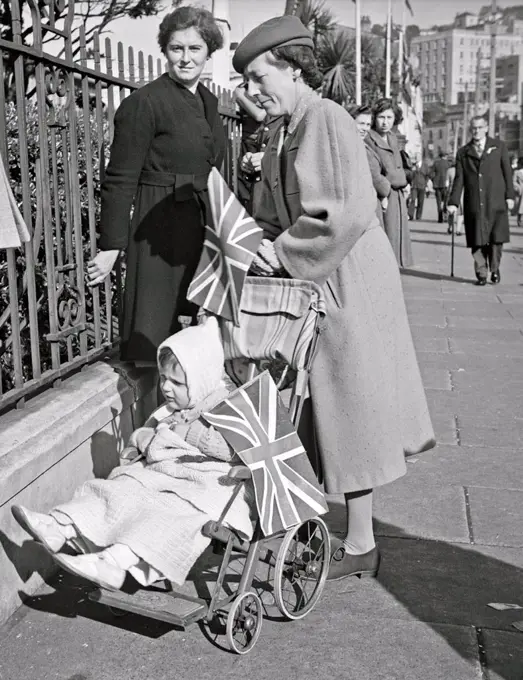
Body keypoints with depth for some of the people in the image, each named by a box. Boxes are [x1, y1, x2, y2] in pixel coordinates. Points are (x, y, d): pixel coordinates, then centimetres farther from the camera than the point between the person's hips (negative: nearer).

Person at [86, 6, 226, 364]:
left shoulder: (209, 102, 12)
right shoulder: (144, 103, -10)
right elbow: (120, 181, -12)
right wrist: (111, 247, -15)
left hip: (205, 228, 8)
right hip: (162, 231, -7)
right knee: (153, 335, -2)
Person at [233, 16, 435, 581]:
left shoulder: (330, 121, -15)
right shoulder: (282, 137, 12)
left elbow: (352, 211, -24)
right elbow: (273, 216, 17)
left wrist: (283, 251, -19)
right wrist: (261, 247, -1)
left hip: (348, 279, -9)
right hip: (311, 282, 9)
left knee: (352, 402, 1)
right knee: (328, 406, 13)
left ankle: (360, 544, 16)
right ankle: (356, 534, 27)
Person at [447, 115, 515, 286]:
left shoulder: (499, 147, 11)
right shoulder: (463, 153, 11)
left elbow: (507, 173, 8)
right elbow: (459, 179, 7)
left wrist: (509, 195, -1)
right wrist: (453, 202, -2)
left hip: (496, 202, 0)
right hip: (473, 205, 1)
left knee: (496, 239, -1)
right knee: (477, 241, 0)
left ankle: (495, 270, 18)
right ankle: (481, 274, 9)